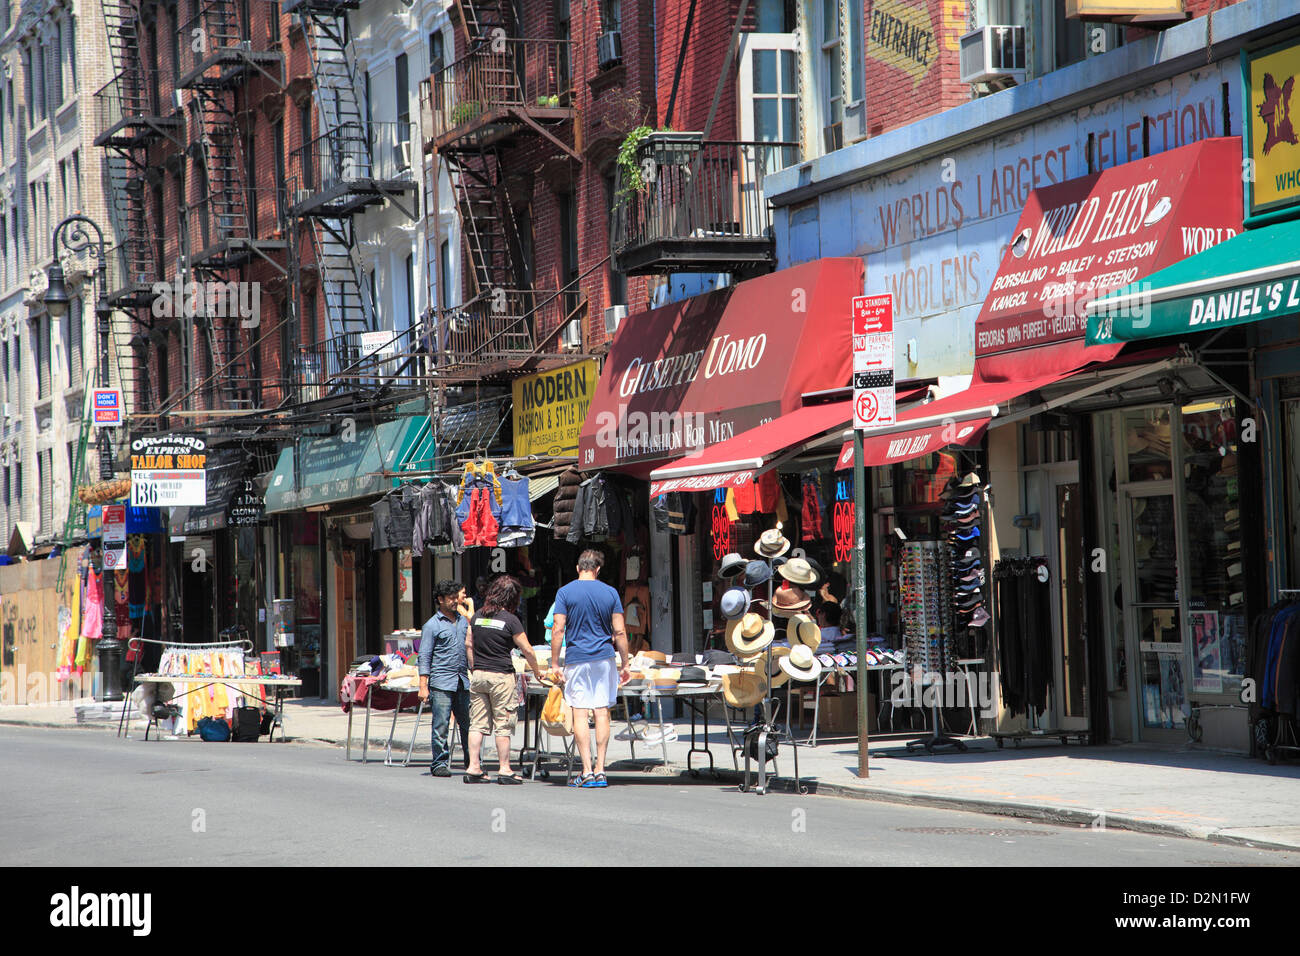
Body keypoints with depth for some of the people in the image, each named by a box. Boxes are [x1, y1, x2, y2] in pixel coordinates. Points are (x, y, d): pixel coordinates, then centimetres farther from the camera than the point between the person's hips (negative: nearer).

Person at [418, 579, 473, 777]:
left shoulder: (463, 620, 16)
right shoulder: (432, 625, -1)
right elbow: (424, 657, -5)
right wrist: (423, 686, -10)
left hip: (463, 681, 5)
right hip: (441, 682, -5)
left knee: (467, 724, 5)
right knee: (441, 725, -4)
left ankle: (472, 761, 11)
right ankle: (439, 763, 2)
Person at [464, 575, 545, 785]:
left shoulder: (477, 617, 4)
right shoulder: (510, 620, -10)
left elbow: (468, 644, 11)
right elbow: (527, 650, -6)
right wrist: (537, 671, 8)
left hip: (478, 675, 5)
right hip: (501, 676, -5)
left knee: (477, 723, 8)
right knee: (503, 724, 2)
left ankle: (473, 767, 5)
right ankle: (504, 769, 4)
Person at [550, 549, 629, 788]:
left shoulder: (565, 592, -2)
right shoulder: (610, 593, 4)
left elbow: (558, 630, -6)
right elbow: (620, 632, 2)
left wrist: (554, 664, -2)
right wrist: (624, 664, 9)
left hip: (576, 659, -2)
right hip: (605, 659, 2)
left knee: (580, 714, -2)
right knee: (602, 713, 5)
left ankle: (587, 771, -8)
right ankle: (600, 770, 3)